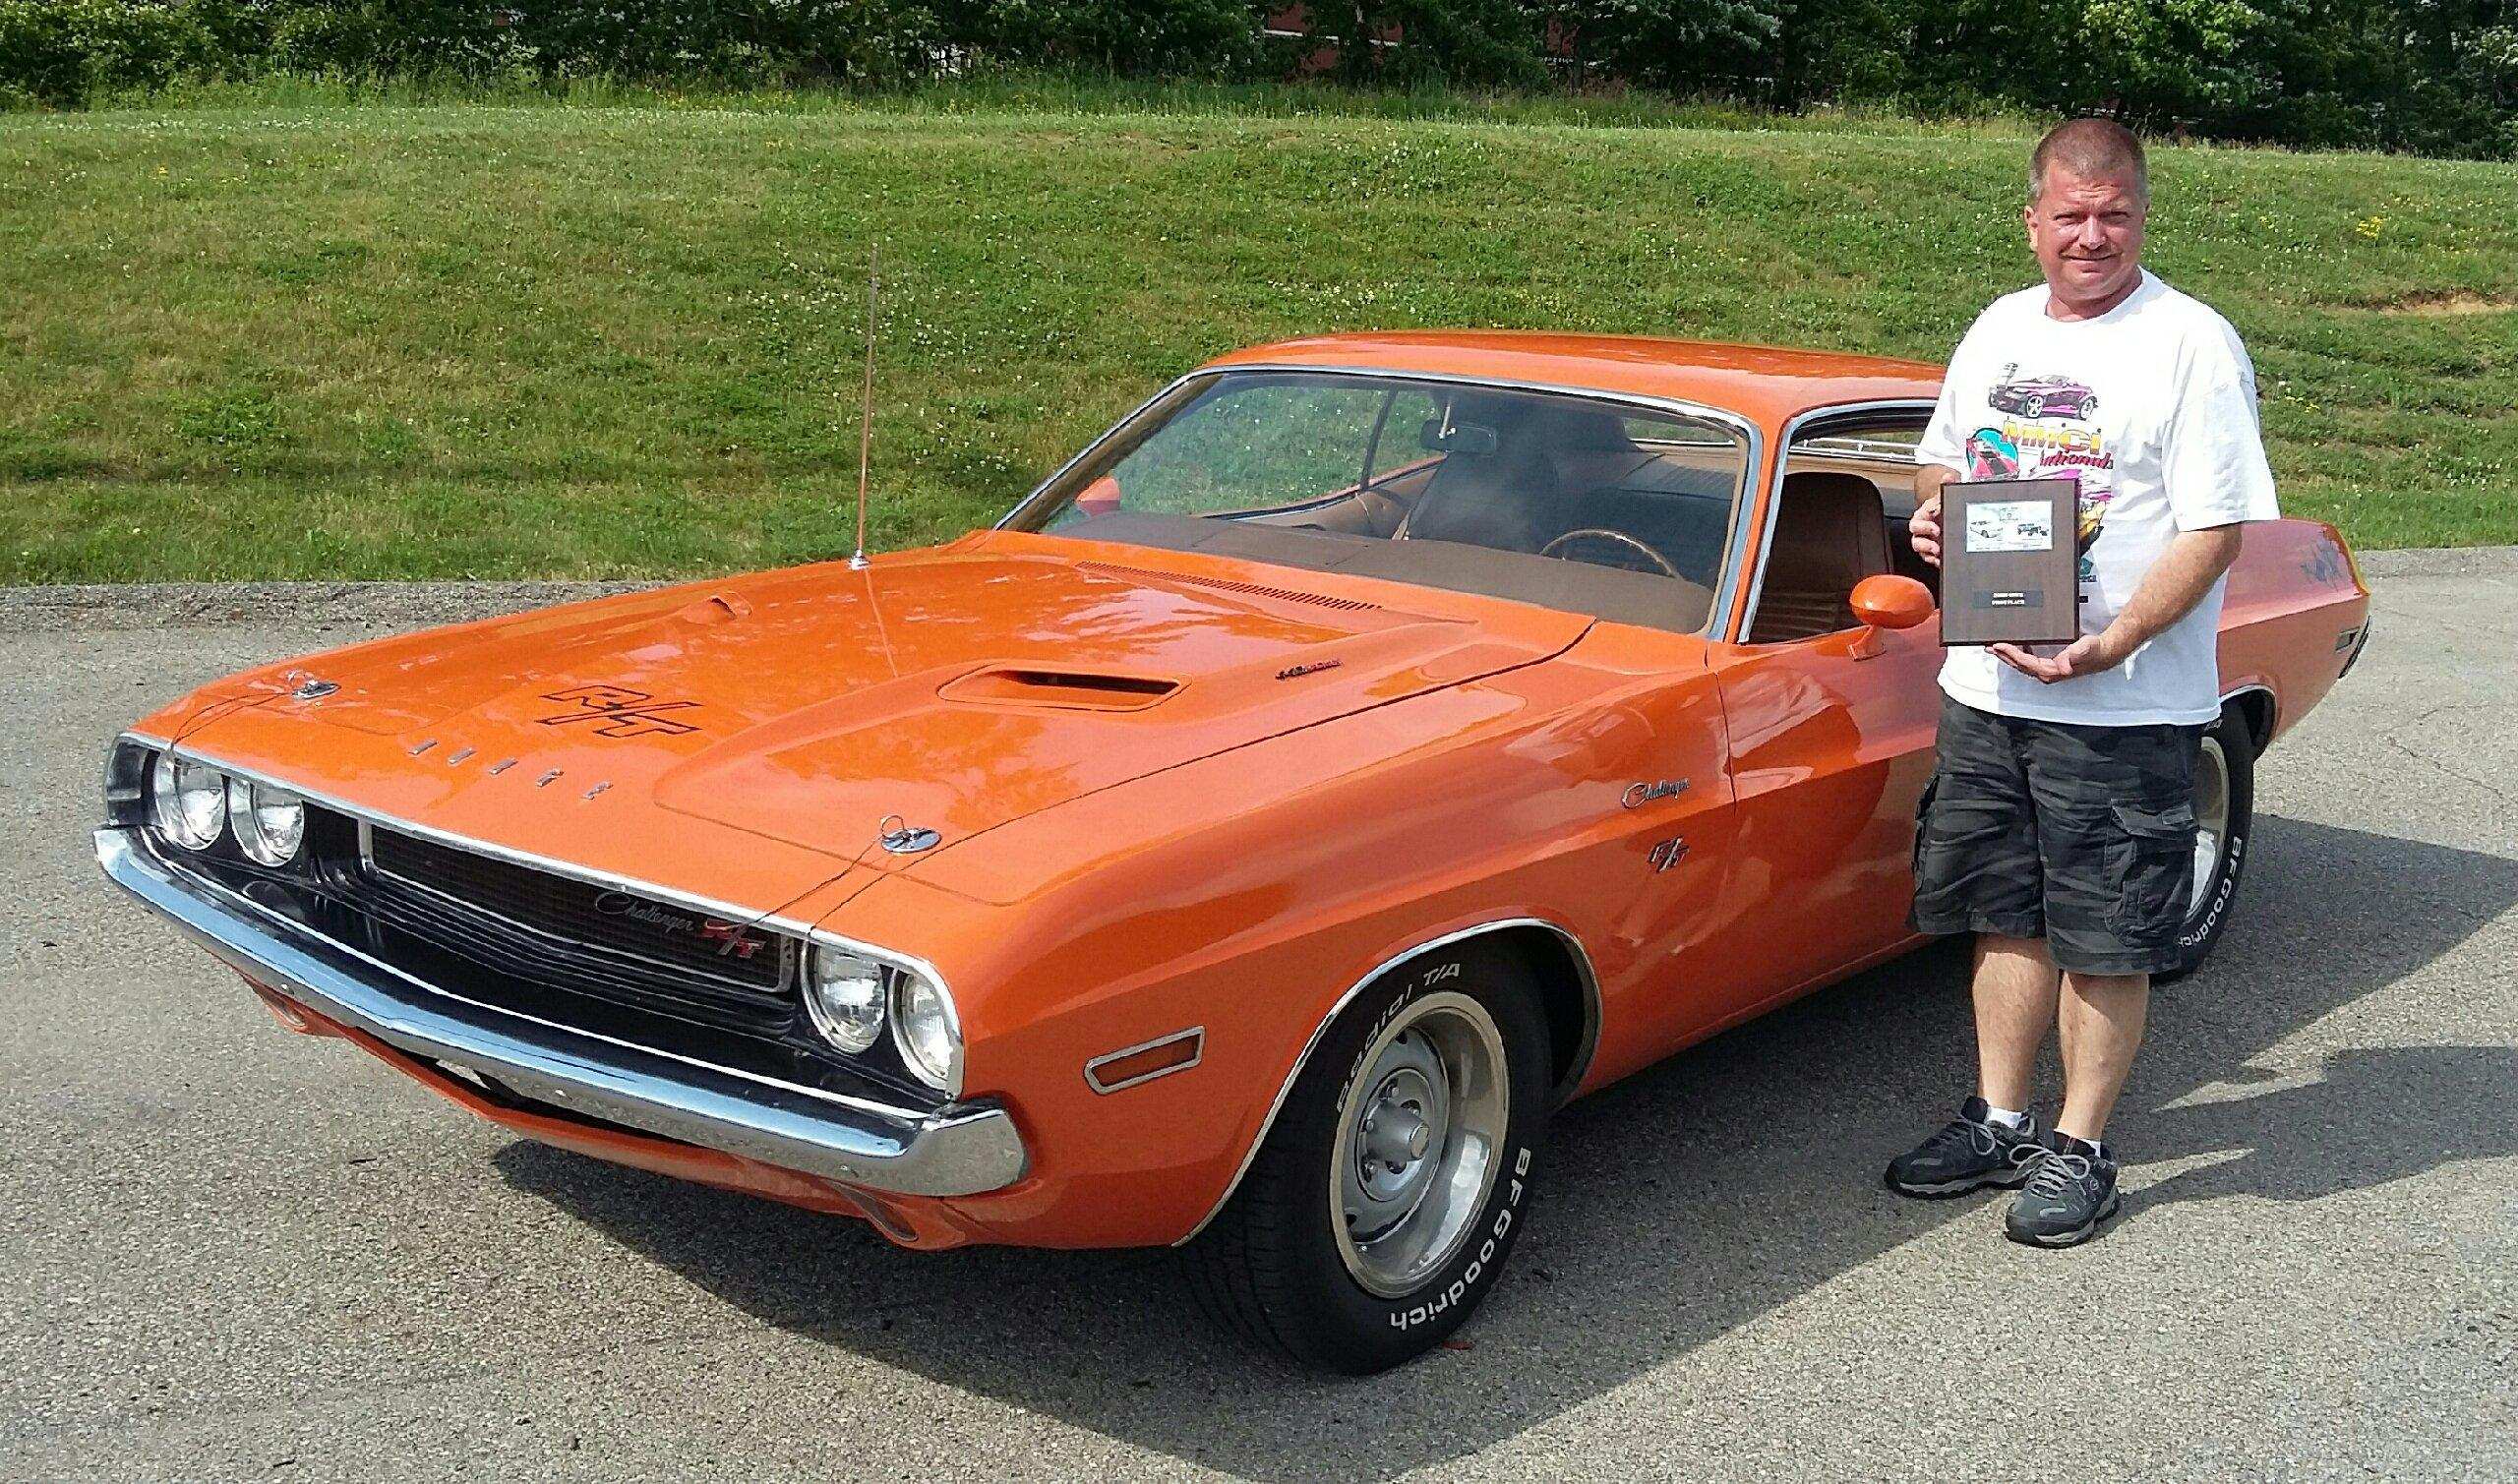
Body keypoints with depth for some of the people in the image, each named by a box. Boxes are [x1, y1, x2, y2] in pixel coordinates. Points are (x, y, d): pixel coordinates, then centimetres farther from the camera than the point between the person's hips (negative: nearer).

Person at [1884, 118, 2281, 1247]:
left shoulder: (2192, 345, -9)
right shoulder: (1999, 329, 10)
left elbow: (2215, 529, -13)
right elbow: (1940, 456, 23)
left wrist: (2109, 647, -25)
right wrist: (1930, 512, -1)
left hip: (2124, 706, -6)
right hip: (1984, 683, 6)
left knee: (2104, 940, 4)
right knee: (2006, 916, 15)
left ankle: (2080, 1149, 18)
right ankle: (1998, 1123, 28)